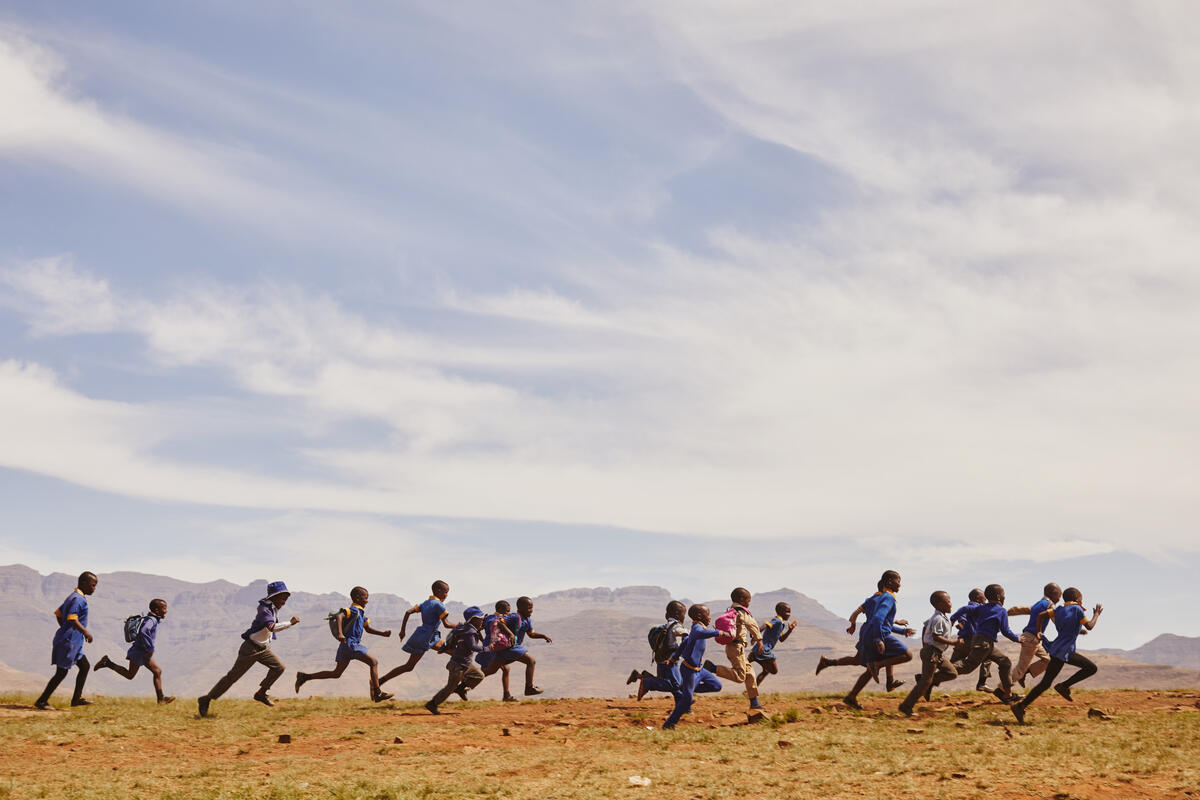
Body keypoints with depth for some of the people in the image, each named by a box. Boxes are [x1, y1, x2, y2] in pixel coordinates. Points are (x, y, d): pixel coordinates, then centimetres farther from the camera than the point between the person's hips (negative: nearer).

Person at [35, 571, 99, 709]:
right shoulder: (78, 599, -17)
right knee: (61, 672, -4)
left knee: (85, 666, 15)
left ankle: (76, 698, 19)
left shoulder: (73, 597, 15)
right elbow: (72, 619, -28)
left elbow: (58, 613, 22)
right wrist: (85, 632, -22)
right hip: (68, 642, -11)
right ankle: (41, 701, 3)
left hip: (73, 642, 11)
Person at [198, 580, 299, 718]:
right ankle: (206, 699, 5)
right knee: (233, 676, -5)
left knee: (279, 667, -4)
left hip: (263, 649, 9)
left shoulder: (274, 608, 6)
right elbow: (272, 627, -39)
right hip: (251, 648, -9)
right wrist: (290, 623, -34)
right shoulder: (265, 609, -22)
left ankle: (261, 693, 10)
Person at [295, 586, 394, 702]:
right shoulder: (354, 610, -9)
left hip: (346, 646, 10)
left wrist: (383, 633, 17)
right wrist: (340, 633, -38)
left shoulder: (360, 613, 22)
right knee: (373, 662, -7)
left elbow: (368, 629, 28)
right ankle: (377, 693, -10)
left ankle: (305, 676, 12)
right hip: (350, 643, -10)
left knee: (336, 673, 12)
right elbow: (339, 616, -26)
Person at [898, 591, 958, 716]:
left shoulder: (943, 617, 11)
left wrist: (924, 644, 23)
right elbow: (936, 637, -25)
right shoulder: (938, 619, -19)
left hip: (939, 653, 10)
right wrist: (952, 642, -22)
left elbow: (925, 626, 21)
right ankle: (906, 706, -1)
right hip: (932, 652, -10)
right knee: (926, 681, -6)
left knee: (952, 673, 8)